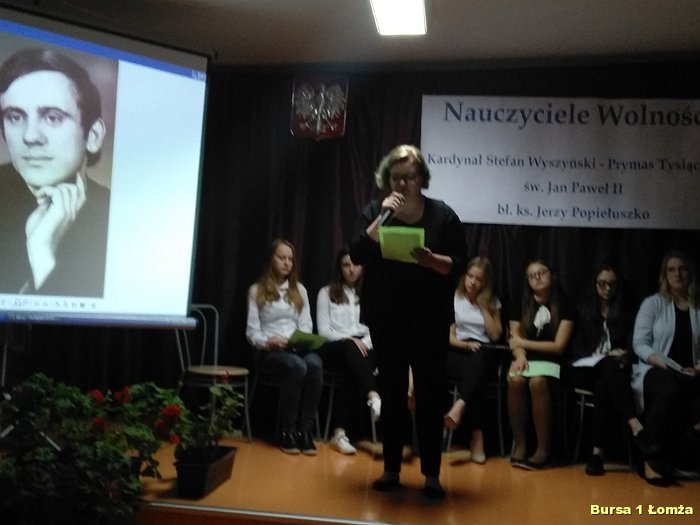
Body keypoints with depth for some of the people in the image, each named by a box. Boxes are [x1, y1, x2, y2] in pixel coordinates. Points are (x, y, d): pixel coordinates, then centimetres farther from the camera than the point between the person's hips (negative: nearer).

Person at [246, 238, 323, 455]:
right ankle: (286, 430, -22)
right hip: (270, 351, -3)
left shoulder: (299, 290, 20)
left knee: (314, 364, -34)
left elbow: (306, 326, 11)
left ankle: (305, 429, -26)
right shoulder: (257, 291, 8)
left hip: (298, 348, 3)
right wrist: (268, 341, -20)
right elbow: (252, 331, 0)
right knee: (298, 367, -36)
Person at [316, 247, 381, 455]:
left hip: (361, 350, 2)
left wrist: (365, 342, -12)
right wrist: (349, 340, -14)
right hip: (334, 350, -1)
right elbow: (323, 331, 2)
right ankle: (374, 396, -60)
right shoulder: (326, 293, 11)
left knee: (349, 372, -36)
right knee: (348, 347, -39)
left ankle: (340, 432, -42)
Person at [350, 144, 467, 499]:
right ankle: (391, 470, 21)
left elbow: (458, 264, -3)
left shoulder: (442, 214, 0)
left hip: (430, 321, -1)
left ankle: (432, 474, 13)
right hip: (386, 320, 2)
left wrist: (430, 259, -22)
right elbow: (357, 254, -8)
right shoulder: (374, 211, 5)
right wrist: (383, 216, -14)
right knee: (391, 393, 9)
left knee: (429, 394, 2)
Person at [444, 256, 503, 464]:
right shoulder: (453, 298, 6)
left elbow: (496, 335, 1)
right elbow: (449, 336, 3)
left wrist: (484, 307, -2)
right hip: (457, 351, 0)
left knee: (476, 361, -40)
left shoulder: (492, 302, 11)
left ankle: (459, 406, -54)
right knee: (476, 376, -36)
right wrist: (466, 344, -16)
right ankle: (477, 437, -36)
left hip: (482, 354, 0)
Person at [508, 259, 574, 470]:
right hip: (527, 360, 3)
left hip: (550, 362, -2)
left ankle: (543, 449, -27)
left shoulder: (564, 307, 3)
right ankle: (519, 444, -21)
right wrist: (520, 355, -16)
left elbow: (558, 347, -4)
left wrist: (523, 343, -3)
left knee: (537, 382, -37)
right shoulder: (521, 308, 13)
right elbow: (515, 341, 7)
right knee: (515, 380, -33)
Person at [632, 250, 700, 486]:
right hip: (656, 370, -2)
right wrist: (666, 365, -16)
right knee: (671, 391, -38)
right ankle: (651, 460, -26)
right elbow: (640, 344, -2)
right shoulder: (652, 303, 6)